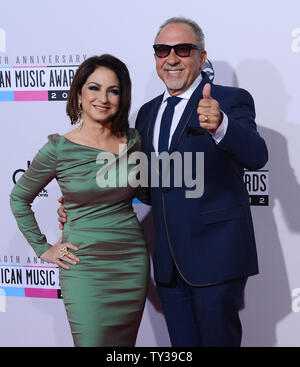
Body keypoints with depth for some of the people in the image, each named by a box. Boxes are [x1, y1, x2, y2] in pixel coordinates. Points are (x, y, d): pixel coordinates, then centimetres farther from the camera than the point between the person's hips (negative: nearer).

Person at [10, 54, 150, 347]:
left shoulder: (133, 140, 2)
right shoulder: (59, 149, -8)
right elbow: (19, 198, 5)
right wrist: (43, 249, 2)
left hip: (132, 261, 4)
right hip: (85, 266, -3)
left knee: (124, 345, 12)